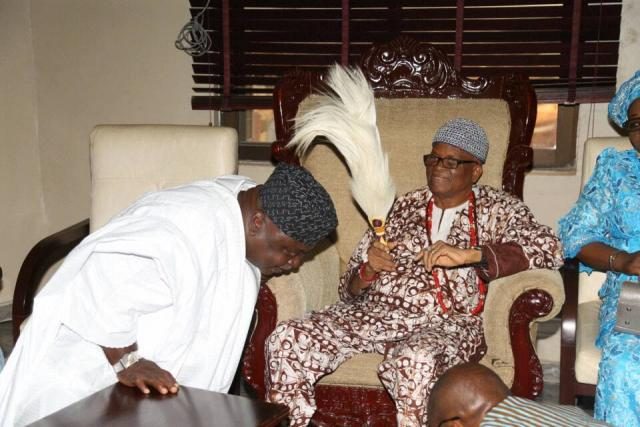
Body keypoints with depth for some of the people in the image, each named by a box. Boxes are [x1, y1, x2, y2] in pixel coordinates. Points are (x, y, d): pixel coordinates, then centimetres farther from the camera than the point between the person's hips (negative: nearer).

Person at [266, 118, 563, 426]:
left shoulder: (497, 209, 11)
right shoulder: (403, 208, 18)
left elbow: (549, 248, -10)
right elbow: (350, 291, 18)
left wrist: (469, 254, -20)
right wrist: (367, 270, -7)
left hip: (448, 323, -3)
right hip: (376, 311, 4)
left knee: (415, 361, -39)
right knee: (286, 340, -21)